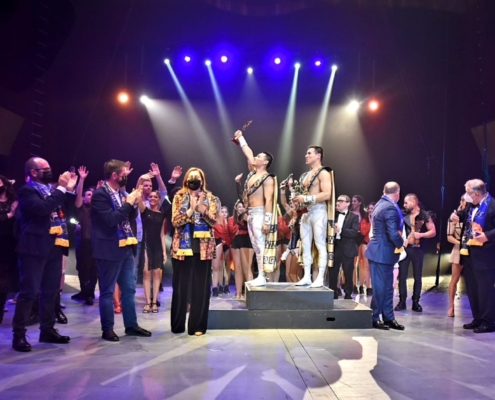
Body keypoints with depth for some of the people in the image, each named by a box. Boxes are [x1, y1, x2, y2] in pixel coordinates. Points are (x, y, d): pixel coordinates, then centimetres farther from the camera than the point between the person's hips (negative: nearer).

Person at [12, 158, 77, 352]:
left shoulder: (51, 190, 16)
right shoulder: (27, 191, -7)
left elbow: (66, 209, 16)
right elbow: (43, 208, -23)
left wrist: (69, 189, 7)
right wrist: (61, 188, -17)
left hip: (54, 247, 8)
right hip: (35, 248, -8)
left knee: (51, 291, 12)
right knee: (29, 291, -6)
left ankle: (48, 330, 21)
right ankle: (19, 335, 1)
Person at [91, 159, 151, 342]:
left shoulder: (121, 192, 9)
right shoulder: (100, 194, -15)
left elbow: (131, 216, 17)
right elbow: (110, 219, -25)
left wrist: (133, 202, -1)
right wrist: (128, 203, -19)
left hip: (126, 247, 8)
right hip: (110, 250, -8)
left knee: (129, 289, 15)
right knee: (108, 291, 4)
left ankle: (131, 325, 26)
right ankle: (107, 329, 15)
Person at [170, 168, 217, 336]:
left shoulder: (209, 198, 6)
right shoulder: (179, 197, 6)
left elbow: (213, 221, -4)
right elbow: (175, 221, -5)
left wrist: (201, 208, -19)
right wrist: (191, 209, -17)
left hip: (203, 247, 0)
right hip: (182, 246, 0)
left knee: (201, 286, 1)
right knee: (180, 286, 5)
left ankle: (198, 325, 9)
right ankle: (177, 325, 17)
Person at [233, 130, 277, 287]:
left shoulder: (268, 178, -10)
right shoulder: (253, 172, 13)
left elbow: (269, 200, -16)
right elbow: (248, 153, 25)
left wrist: (267, 221, -22)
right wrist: (240, 138, 32)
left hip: (260, 213, -9)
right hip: (251, 213, 9)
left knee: (261, 245, -8)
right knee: (256, 246, 8)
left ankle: (262, 277, -7)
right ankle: (260, 276, 12)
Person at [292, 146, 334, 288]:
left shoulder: (323, 173, -6)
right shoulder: (305, 175, 20)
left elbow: (327, 194, -17)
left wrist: (306, 198, -18)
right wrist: (299, 202, 8)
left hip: (318, 211, -8)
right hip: (306, 212, 8)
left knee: (320, 245, -6)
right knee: (305, 245, 6)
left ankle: (320, 278, -5)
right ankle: (307, 277, 10)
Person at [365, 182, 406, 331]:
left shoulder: (380, 204, 11)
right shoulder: (390, 208, -20)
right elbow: (393, 234, -26)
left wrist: (398, 242, 12)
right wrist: (401, 243, -7)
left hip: (380, 251, 10)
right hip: (383, 252, -10)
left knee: (387, 287, 14)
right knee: (380, 287, 0)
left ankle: (388, 318, 21)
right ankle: (374, 319, 11)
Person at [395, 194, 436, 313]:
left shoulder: (425, 215, -3)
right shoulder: (404, 215, 5)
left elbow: (433, 232, -4)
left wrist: (421, 235, -17)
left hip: (418, 249, -2)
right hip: (405, 248, 2)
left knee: (418, 277, 6)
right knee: (402, 275, 1)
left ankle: (416, 302, 14)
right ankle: (402, 301, 7)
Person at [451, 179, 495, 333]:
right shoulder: (471, 205, 9)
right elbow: (463, 215, 25)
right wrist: (456, 215, 4)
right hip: (468, 253, 9)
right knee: (472, 289, 14)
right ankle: (478, 319, 25)